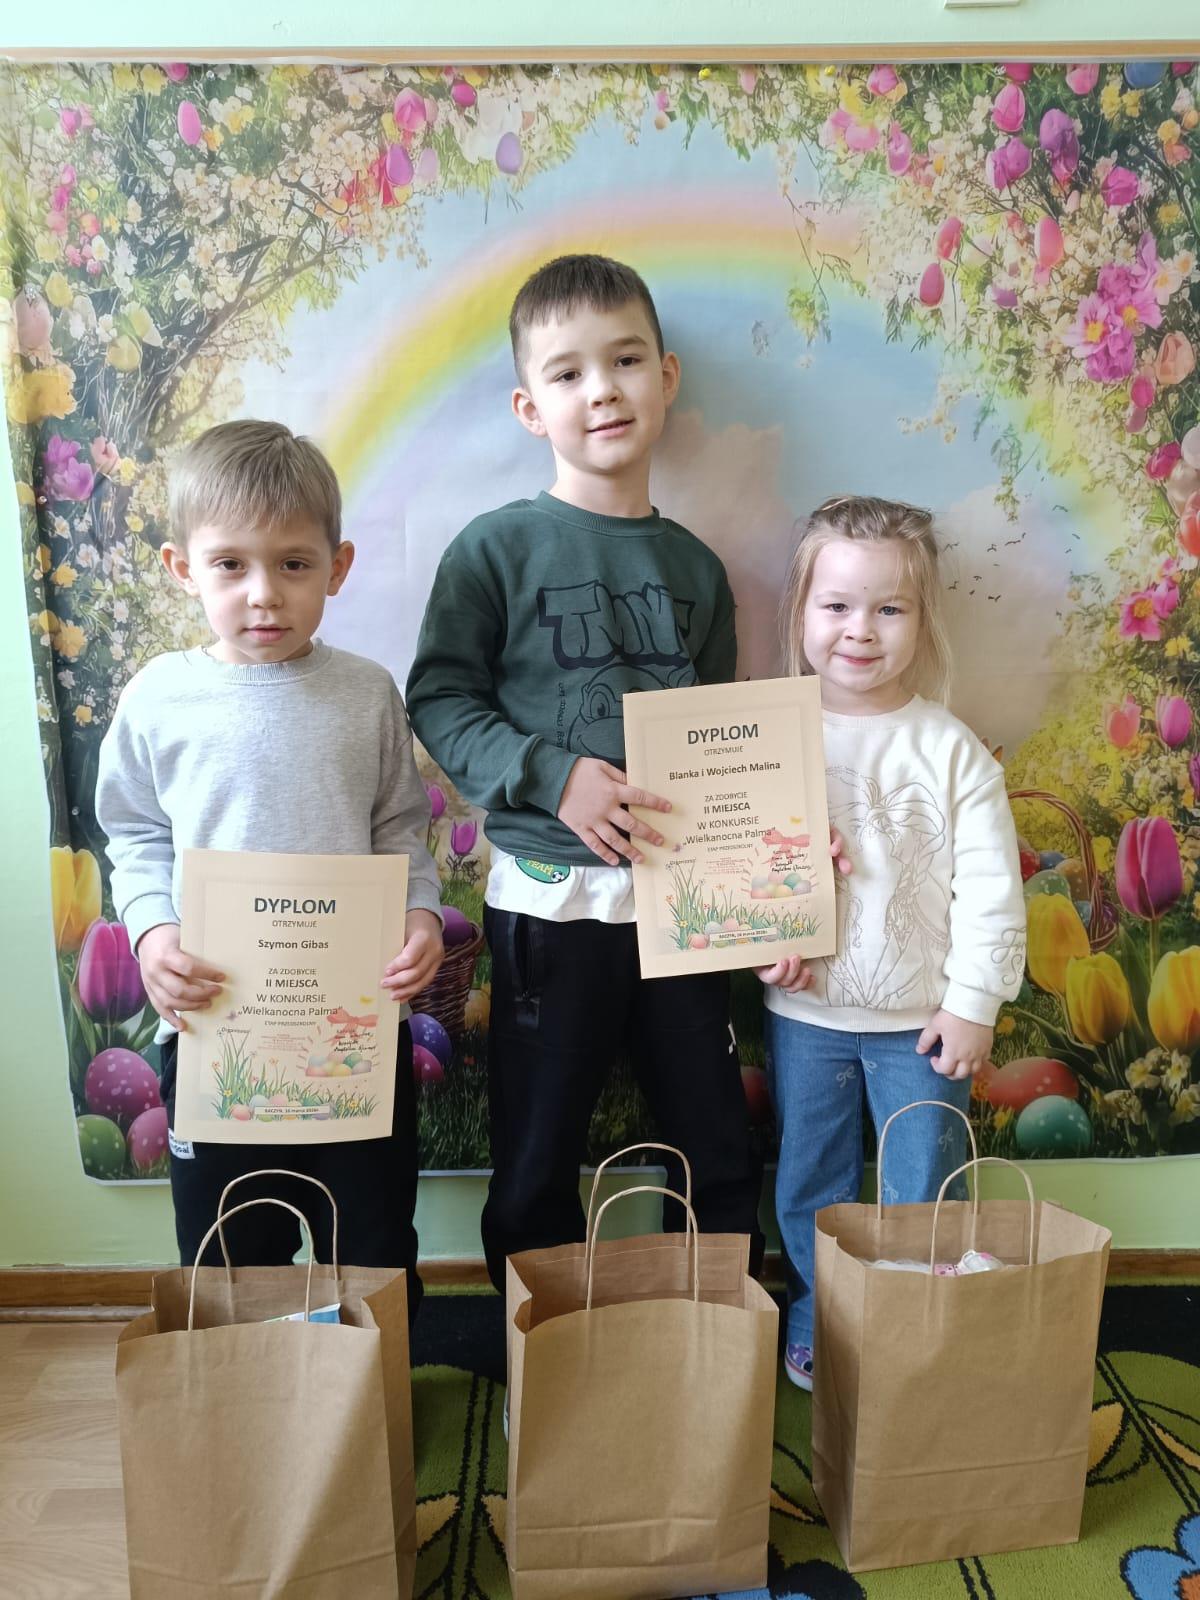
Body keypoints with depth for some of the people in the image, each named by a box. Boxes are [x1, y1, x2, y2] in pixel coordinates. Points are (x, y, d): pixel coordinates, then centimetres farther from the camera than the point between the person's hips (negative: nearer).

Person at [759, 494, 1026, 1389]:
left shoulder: (950, 749, -8)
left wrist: (973, 1002, -9)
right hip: (805, 1014, 2)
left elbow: (990, 886, -8)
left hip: (923, 1018, -1)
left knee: (924, 1199, 12)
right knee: (809, 1192, 18)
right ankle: (814, 1333, 39)